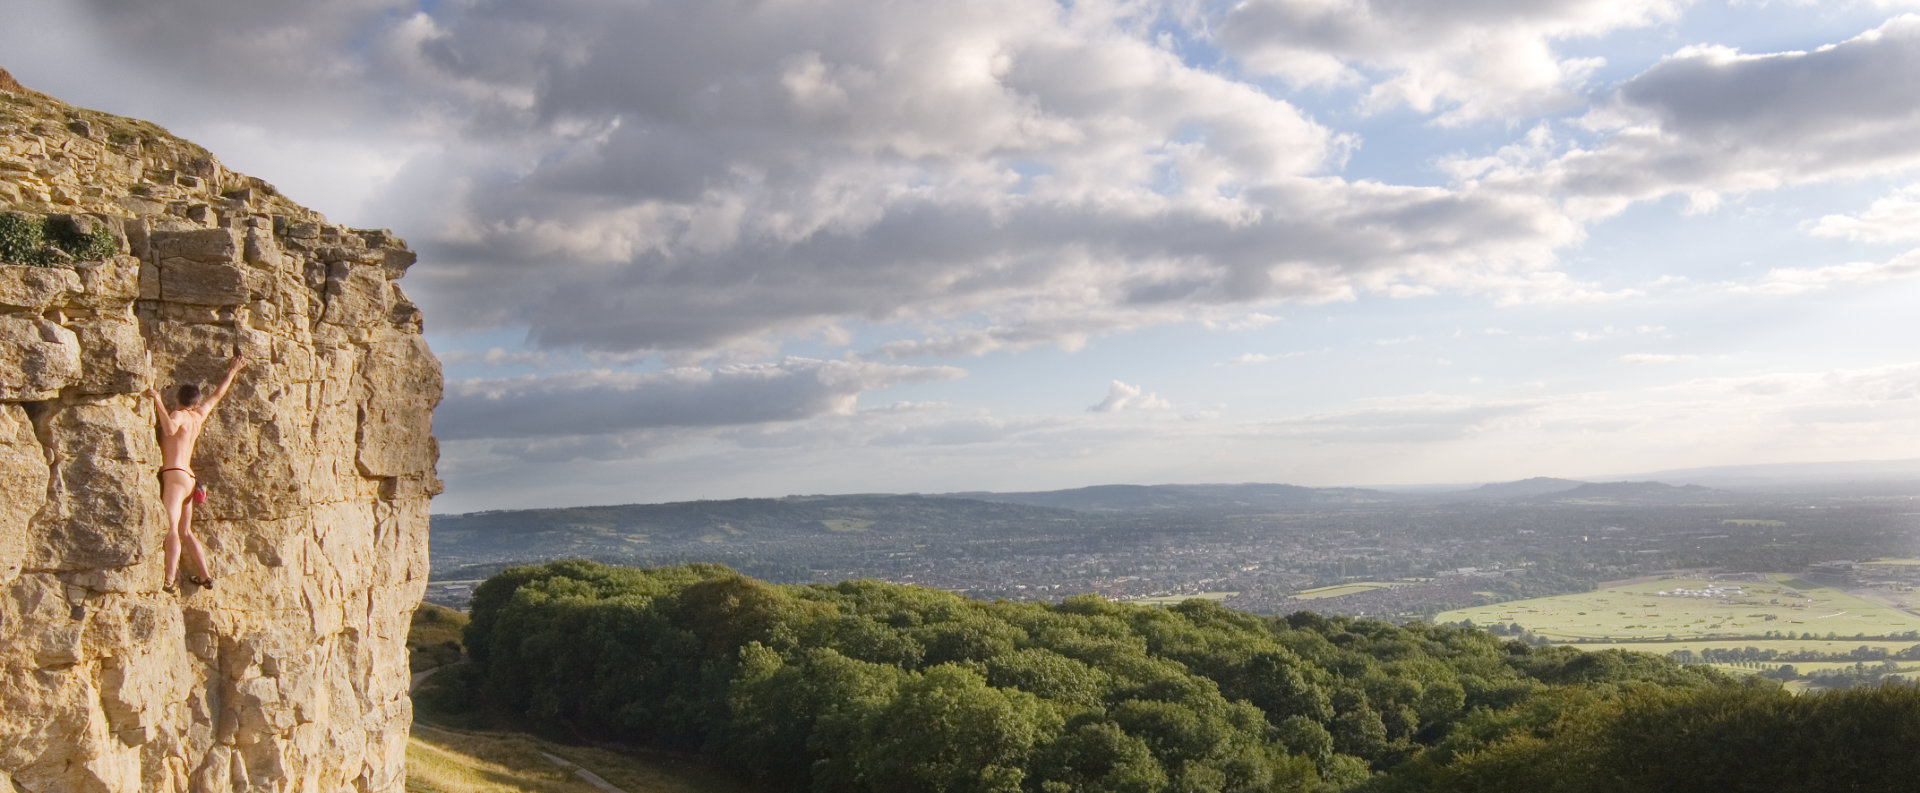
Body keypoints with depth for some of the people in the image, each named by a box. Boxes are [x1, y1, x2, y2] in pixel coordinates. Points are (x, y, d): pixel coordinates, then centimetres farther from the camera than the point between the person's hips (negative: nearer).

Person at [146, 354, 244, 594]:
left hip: (175, 476, -8)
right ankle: (204, 575, 18)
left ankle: (169, 581, -30)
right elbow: (217, 395, 33)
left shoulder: (178, 415, -3)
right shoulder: (199, 416, 17)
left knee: (172, 528, -19)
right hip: (188, 478, 8)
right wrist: (232, 371, 46)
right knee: (185, 531, 16)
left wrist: (158, 401, -24)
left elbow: (170, 429, -27)